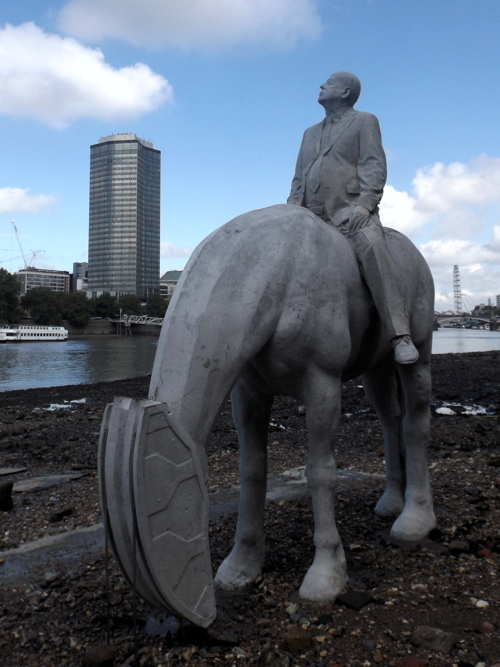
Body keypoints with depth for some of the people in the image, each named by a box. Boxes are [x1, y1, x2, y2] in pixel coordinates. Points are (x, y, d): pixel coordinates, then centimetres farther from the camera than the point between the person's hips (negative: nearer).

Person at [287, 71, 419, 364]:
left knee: (372, 248, -33)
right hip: (311, 216, 6)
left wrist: (363, 205, -19)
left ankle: (401, 336, -37)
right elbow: (298, 180, 26)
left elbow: (374, 167, -1)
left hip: (350, 210, -6)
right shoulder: (310, 133, 30)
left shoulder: (364, 121, 14)